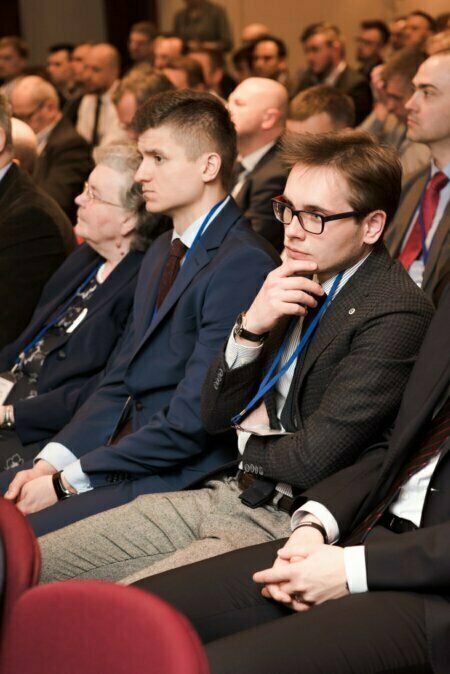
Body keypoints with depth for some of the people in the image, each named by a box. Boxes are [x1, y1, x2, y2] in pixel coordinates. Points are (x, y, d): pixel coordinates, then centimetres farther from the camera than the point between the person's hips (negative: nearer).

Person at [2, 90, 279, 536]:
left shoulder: (243, 264, -17)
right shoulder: (162, 253, 16)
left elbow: (192, 419, -20)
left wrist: (69, 479, -15)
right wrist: (53, 460, 1)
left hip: (177, 480, -9)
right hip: (122, 456, 9)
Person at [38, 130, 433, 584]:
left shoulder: (396, 313, -16)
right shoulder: (295, 288, 10)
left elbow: (315, 459, -20)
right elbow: (213, 417, 10)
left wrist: (251, 437, 2)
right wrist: (251, 327, -7)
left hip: (284, 527, -8)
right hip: (225, 494, 9)